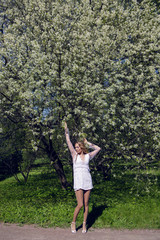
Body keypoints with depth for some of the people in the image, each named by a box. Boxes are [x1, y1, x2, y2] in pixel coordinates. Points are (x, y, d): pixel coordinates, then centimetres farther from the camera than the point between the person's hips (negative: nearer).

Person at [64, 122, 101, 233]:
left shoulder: (88, 156, 9)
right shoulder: (74, 155, 5)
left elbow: (98, 148, 18)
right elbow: (68, 142, 1)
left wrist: (88, 143, 16)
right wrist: (66, 131, -1)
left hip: (87, 181, 3)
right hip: (78, 181, -2)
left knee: (86, 204, 7)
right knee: (80, 204, -7)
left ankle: (84, 224, 22)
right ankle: (73, 222, 15)